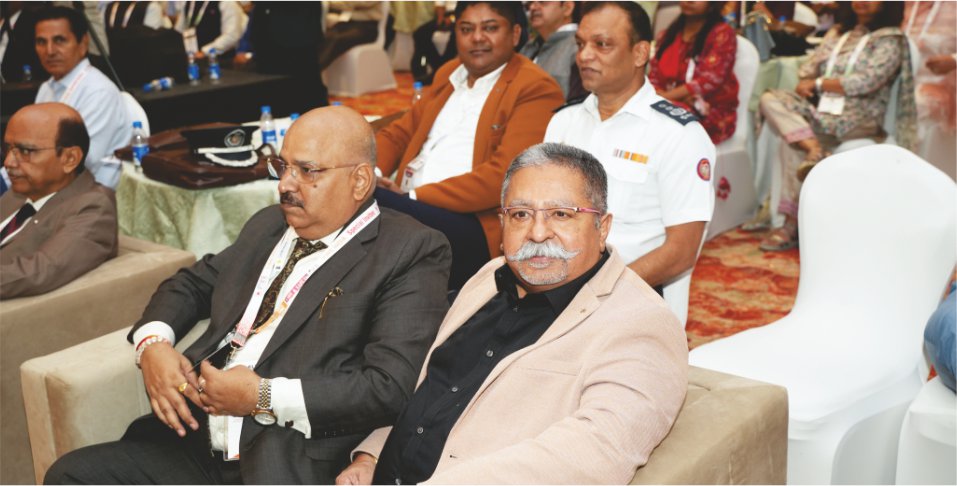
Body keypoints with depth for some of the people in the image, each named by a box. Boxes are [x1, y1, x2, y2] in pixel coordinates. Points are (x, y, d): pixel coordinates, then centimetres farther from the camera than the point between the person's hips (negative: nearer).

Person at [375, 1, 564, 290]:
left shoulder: (536, 89, -3)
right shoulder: (448, 74, 23)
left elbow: (504, 175, -14)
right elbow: (400, 133, 24)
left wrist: (414, 196, -16)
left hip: (476, 224, -7)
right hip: (406, 206, 7)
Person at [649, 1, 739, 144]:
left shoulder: (722, 34, 0)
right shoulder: (667, 35, 15)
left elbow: (709, 80, -12)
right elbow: (653, 79, 8)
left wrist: (666, 96, -20)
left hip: (711, 114, -4)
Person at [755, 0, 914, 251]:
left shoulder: (890, 40, 1)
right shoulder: (837, 33, 23)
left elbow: (867, 81, -13)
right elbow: (810, 66, 15)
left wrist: (818, 84, -8)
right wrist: (805, 82, -10)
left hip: (859, 118, -7)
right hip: (821, 109, 7)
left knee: (791, 140, -29)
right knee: (770, 99, -20)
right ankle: (814, 150, -36)